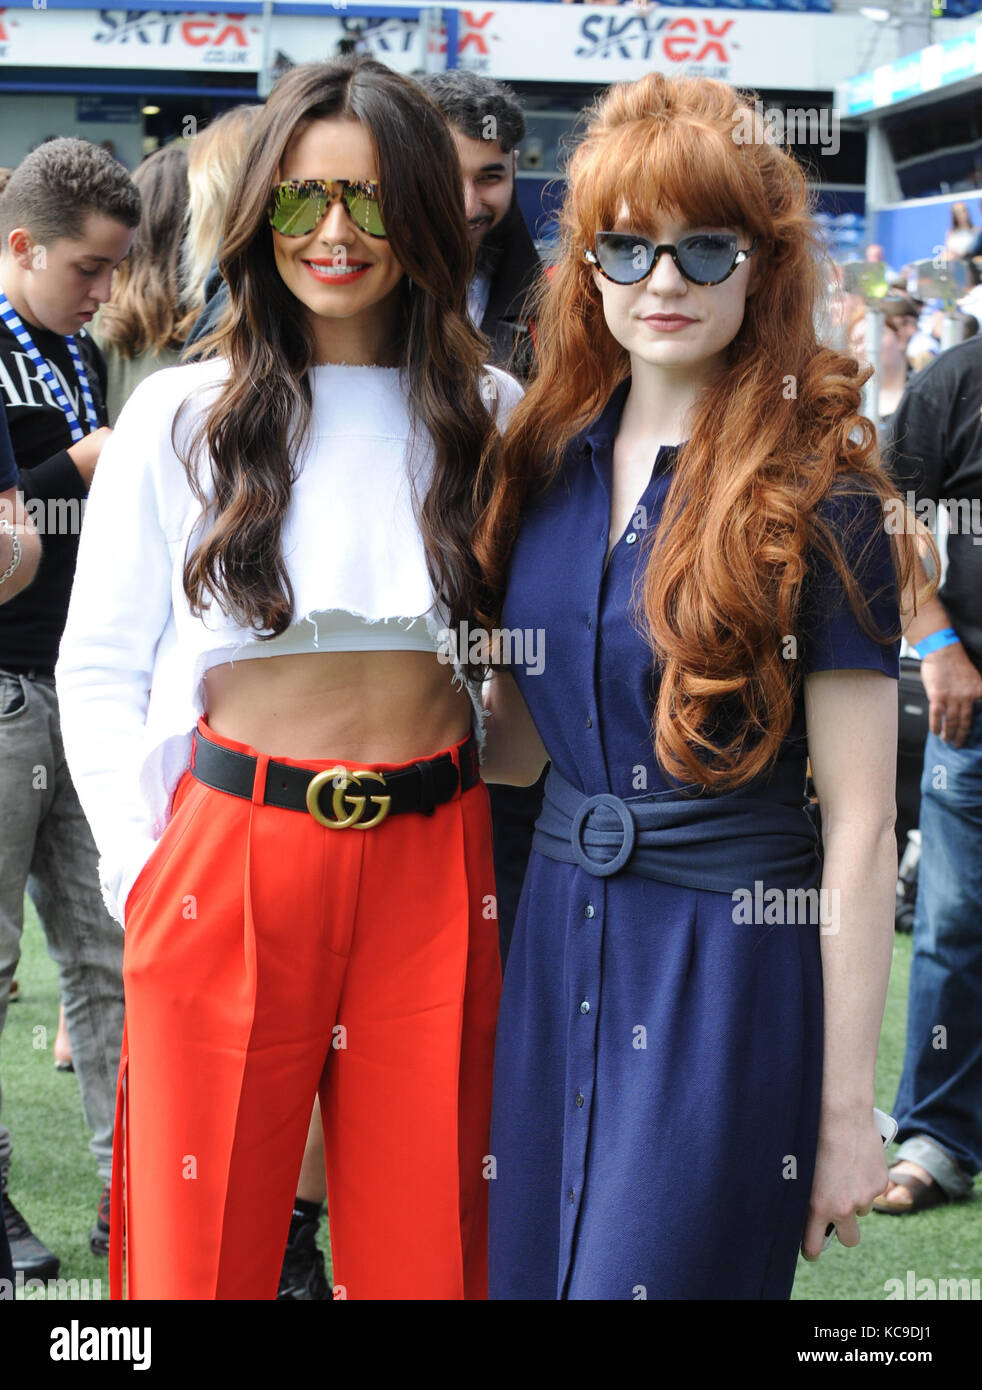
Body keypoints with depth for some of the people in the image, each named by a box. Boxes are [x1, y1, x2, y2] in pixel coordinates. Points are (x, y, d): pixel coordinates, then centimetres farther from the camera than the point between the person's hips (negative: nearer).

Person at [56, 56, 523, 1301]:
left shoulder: (489, 414, 9)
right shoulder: (178, 416, 2)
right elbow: (99, 670, 4)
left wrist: (508, 847, 7)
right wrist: (147, 871, -4)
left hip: (435, 868, 2)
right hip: (232, 859, -2)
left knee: (423, 1247, 7)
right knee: (204, 1248, 4)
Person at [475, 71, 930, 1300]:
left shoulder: (819, 496, -11)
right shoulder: (550, 465, 5)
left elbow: (860, 828, -12)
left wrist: (847, 1107, -11)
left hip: (731, 964, -6)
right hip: (558, 941, 6)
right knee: (527, 1265, 15)